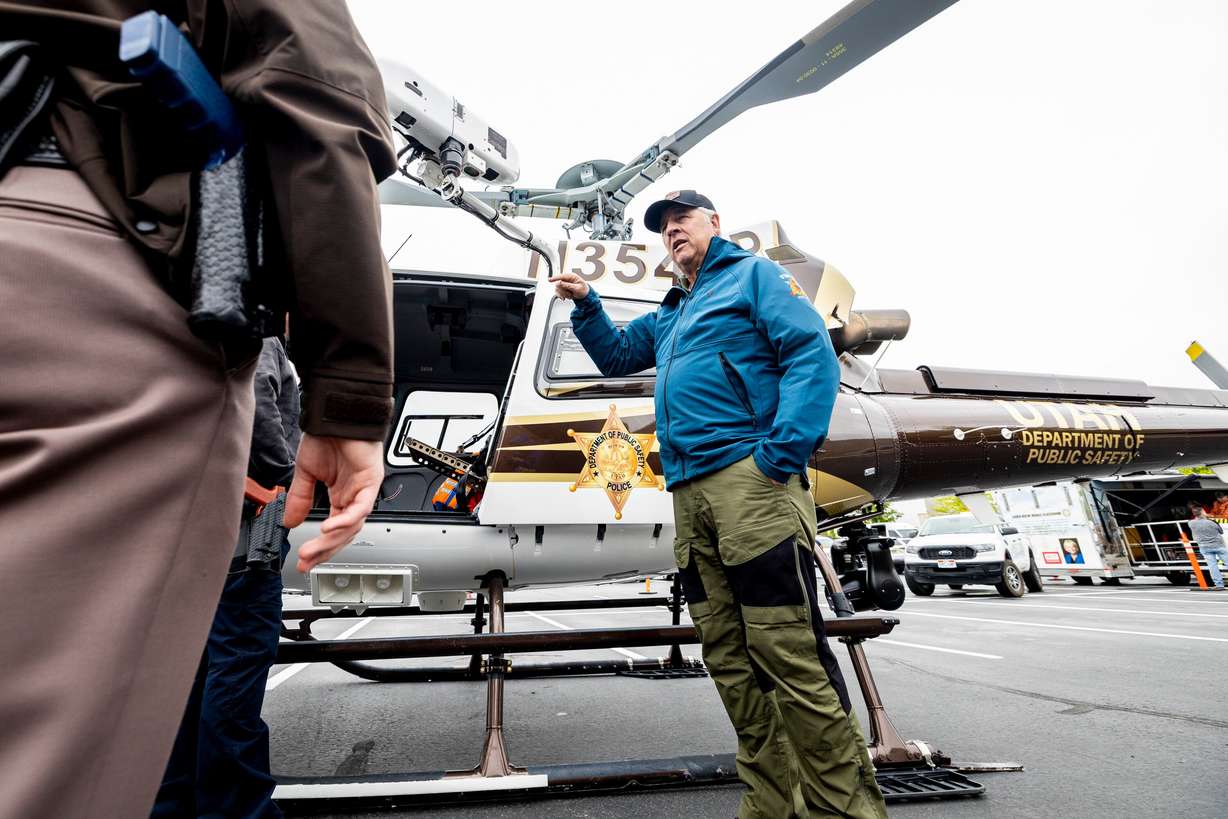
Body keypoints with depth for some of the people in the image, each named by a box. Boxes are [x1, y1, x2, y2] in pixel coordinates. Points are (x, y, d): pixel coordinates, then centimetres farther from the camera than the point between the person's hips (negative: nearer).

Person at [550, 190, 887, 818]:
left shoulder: (753, 274, 10)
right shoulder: (669, 315, 31)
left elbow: (813, 354, -4)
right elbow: (615, 355, 39)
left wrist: (781, 454, -16)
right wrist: (586, 305, 21)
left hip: (747, 478, -7)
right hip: (688, 494, 7)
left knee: (788, 651, -9)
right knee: (729, 659, 7)